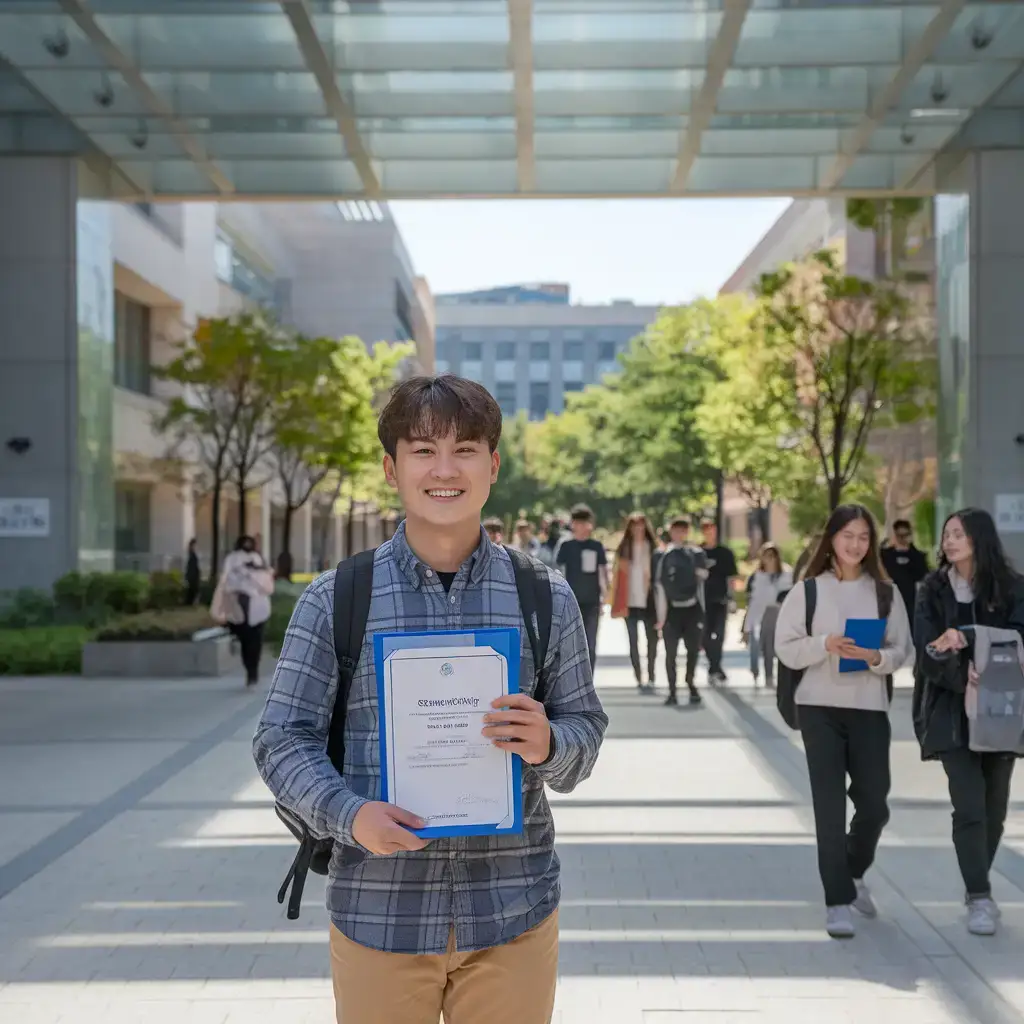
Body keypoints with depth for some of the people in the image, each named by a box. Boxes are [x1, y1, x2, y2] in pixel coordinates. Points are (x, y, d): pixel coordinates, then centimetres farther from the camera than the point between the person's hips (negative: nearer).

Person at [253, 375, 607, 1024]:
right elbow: (284, 739, -1)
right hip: (377, 915, -1)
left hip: (512, 917, 1)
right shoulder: (334, 601, -1)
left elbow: (585, 729, 8)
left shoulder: (547, 600, 4)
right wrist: (350, 814, -18)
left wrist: (547, 746, -15)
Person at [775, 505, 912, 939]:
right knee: (830, 806, -3)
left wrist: (876, 657, -16)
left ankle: (854, 874, 34)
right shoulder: (808, 590, 1)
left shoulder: (886, 592, 6)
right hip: (820, 708, -2)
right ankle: (838, 901, 4)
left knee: (874, 805, 5)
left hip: (870, 708, 2)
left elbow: (902, 650, 5)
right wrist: (825, 645, -18)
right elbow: (785, 649, -1)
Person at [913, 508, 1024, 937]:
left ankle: (978, 887, 25)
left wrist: (966, 637, -25)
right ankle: (980, 899, -6)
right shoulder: (933, 590, 4)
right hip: (953, 712, -1)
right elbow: (927, 651, -5)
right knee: (969, 806, -10)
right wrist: (962, 675, -22)